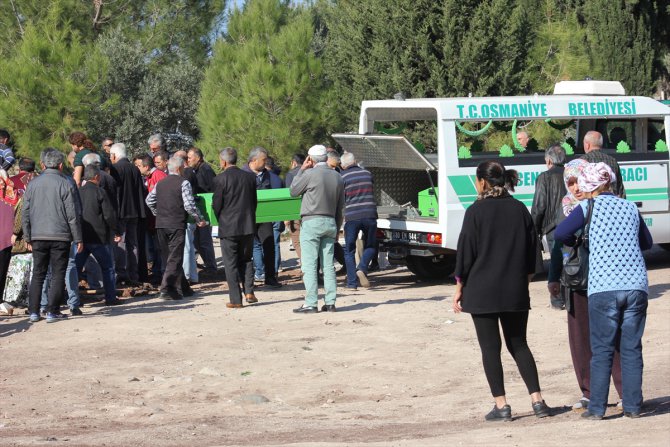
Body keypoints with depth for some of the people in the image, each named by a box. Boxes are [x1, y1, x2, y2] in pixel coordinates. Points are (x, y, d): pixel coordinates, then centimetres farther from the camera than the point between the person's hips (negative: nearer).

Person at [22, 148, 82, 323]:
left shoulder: (33, 184, 4)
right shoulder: (65, 184, -6)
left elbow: (25, 214, 7)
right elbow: (72, 215, -6)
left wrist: (27, 237, 16)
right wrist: (78, 239, 1)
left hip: (38, 237, 3)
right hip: (61, 237, -3)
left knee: (38, 274, 11)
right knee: (58, 275, 4)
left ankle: (34, 311, 8)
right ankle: (52, 311, 1)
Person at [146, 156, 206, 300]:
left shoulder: (160, 183, 11)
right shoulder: (183, 183, -8)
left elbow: (149, 200, 17)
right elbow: (189, 205, -15)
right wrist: (199, 219, -3)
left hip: (161, 224, 7)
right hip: (176, 225, -7)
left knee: (168, 257, 13)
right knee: (175, 258, -4)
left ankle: (182, 287, 22)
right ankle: (166, 289, -14)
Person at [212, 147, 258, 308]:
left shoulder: (220, 179, -11)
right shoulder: (250, 177, 3)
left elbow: (216, 204, -9)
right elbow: (254, 201, 8)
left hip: (228, 227, -4)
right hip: (248, 226, 4)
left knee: (231, 263, 2)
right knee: (246, 259, 17)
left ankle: (236, 299, 0)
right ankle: (249, 292, 4)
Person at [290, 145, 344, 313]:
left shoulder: (310, 174, -11)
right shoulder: (337, 177, 9)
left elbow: (293, 191, 3)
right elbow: (340, 208, 14)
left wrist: (301, 170, 8)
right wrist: (336, 229, 21)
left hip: (311, 223, -6)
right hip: (330, 223, 6)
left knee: (309, 265, -5)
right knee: (328, 265, 8)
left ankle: (311, 304, -8)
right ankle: (330, 302, 7)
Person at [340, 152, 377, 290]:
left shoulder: (342, 177, 0)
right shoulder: (367, 174, 10)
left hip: (351, 217, -2)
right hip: (369, 215, 2)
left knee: (349, 251, 8)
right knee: (370, 246, 17)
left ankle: (352, 283, 3)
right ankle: (362, 268, -10)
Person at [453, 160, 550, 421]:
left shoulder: (476, 212, -10)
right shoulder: (520, 210, 4)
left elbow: (465, 253, -8)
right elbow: (532, 249, 9)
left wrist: (459, 288, 1)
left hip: (482, 291, -4)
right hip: (515, 292, 4)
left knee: (490, 348, 3)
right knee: (519, 344, 13)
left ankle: (501, 405, 2)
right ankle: (537, 400, 5)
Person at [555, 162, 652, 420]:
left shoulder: (589, 207, 2)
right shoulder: (630, 208, 14)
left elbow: (561, 234, -3)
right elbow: (647, 242, 26)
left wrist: (579, 243, 16)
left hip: (603, 287, -3)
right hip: (636, 285, 3)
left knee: (602, 350, 3)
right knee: (632, 348, 9)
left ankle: (597, 408, 3)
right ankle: (633, 406, 9)